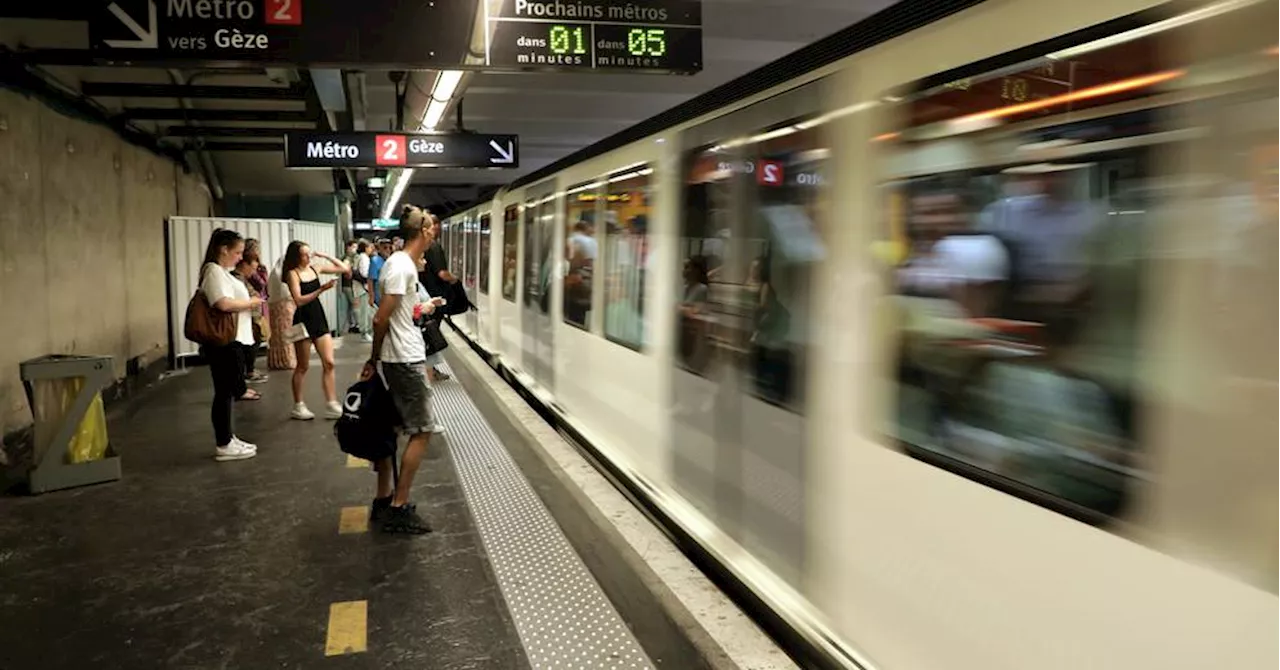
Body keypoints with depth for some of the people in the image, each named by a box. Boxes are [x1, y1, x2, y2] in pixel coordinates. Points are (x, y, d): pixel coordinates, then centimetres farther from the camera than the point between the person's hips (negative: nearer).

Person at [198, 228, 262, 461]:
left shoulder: (222, 272, 17)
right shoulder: (214, 271, -15)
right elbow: (224, 304, -28)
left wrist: (249, 302, 9)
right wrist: (250, 303, -14)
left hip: (231, 340, 10)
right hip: (223, 342, -10)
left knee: (229, 391, 15)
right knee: (224, 392, -3)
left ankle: (228, 438, 24)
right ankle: (223, 446, 4)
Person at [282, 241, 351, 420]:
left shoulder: (315, 268, 6)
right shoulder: (293, 273, -9)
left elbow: (345, 269, 8)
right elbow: (299, 300, -20)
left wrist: (325, 256, 1)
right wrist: (321, 290, -27)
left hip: (319, 318, 5)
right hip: (303, 321, -5)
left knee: (329, 363, 0)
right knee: (303, 366, 4)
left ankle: (331, 406, 2)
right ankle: (298, 407, 16)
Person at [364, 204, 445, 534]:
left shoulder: (400, 263, 11)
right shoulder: (402, 267, -18)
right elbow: (381, 319, -18)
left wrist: (422, 308, 32)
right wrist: (374, 359, -7)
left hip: (396, 359, 10)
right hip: (406, 360, -10)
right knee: (422, 430, -2)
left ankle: (383, 501, 26)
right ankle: (398, 509, 4)